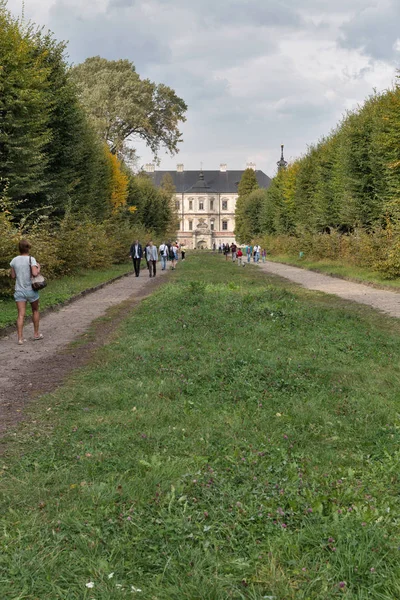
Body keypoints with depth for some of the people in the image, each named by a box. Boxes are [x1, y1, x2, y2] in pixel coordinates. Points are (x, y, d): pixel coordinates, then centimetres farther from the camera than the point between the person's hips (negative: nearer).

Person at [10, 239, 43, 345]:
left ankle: (20, 338, -8)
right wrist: (38, 268, -2)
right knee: (35, 311, 19)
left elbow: (13, 276, 7)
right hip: (31, 290, -2)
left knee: (21, 315, 0)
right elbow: (35, 273, -21)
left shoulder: (14, 260, 2)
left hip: (19, 291, 3)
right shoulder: (31, 259, -10)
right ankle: (36, 334, 27)